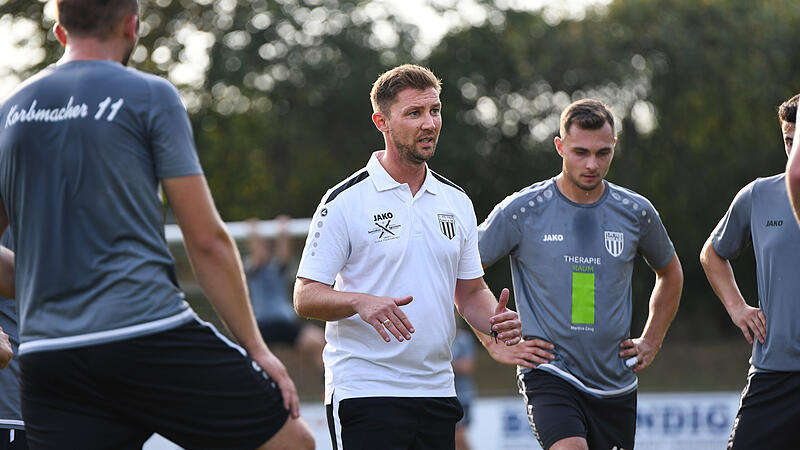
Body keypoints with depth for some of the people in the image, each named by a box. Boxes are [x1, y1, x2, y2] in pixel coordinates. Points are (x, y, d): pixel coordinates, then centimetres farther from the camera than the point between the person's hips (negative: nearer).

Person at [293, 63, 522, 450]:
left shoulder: (456, 201, 12)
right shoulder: (345, 201, -6)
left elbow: (471, 291, 19)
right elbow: (305, 297, -7)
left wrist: (495, 321, -3)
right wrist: (360, 302, -26)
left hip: (436, 388, 6)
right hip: (363, 387, -6)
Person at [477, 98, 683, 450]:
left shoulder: (636, 212, 4)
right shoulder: (523, 210, -6)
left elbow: (670, 273, 25)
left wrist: (651, 342, 17)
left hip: (616, 382, 4)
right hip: (549, 374, -4)